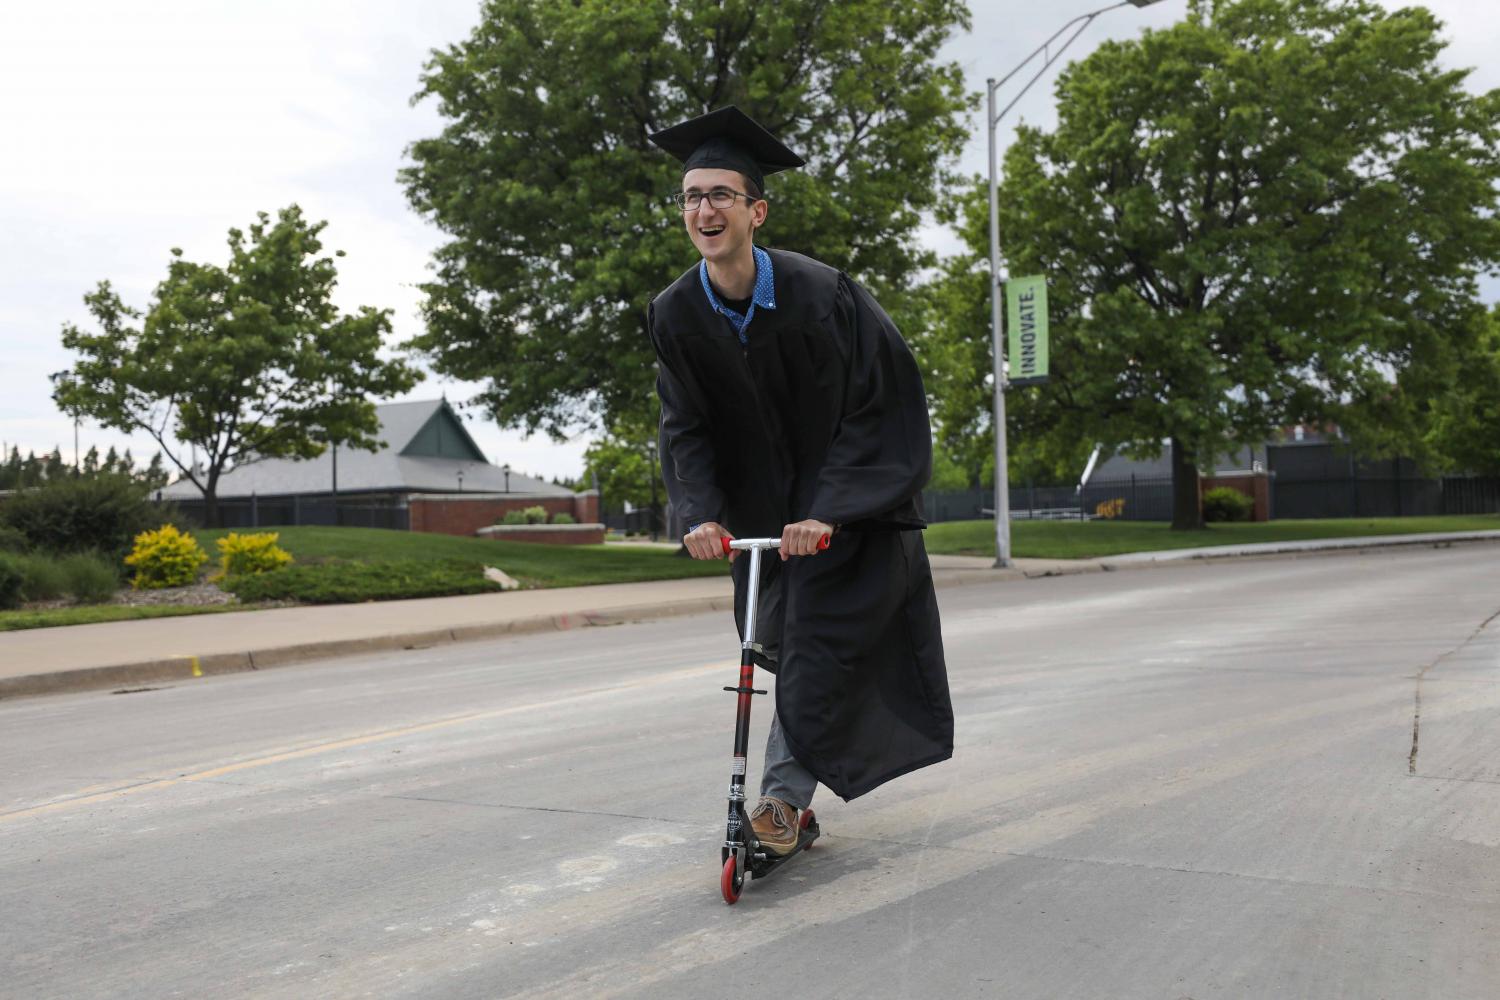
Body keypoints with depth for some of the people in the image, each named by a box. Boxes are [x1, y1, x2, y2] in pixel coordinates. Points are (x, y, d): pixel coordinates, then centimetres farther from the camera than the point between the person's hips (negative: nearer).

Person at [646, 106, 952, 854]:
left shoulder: (819, 293, -23)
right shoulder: (676, 315, -10)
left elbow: (876, 411, -21)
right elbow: (686, 426, -7)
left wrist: (828, 512, -30)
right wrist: (702, 513, -23)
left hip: (842, 508, -4)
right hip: (760, 508, 4)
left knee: (818, 643, -11)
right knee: (781, 639, 15)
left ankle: (785, 791, -1)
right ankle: (797, 789, 36)